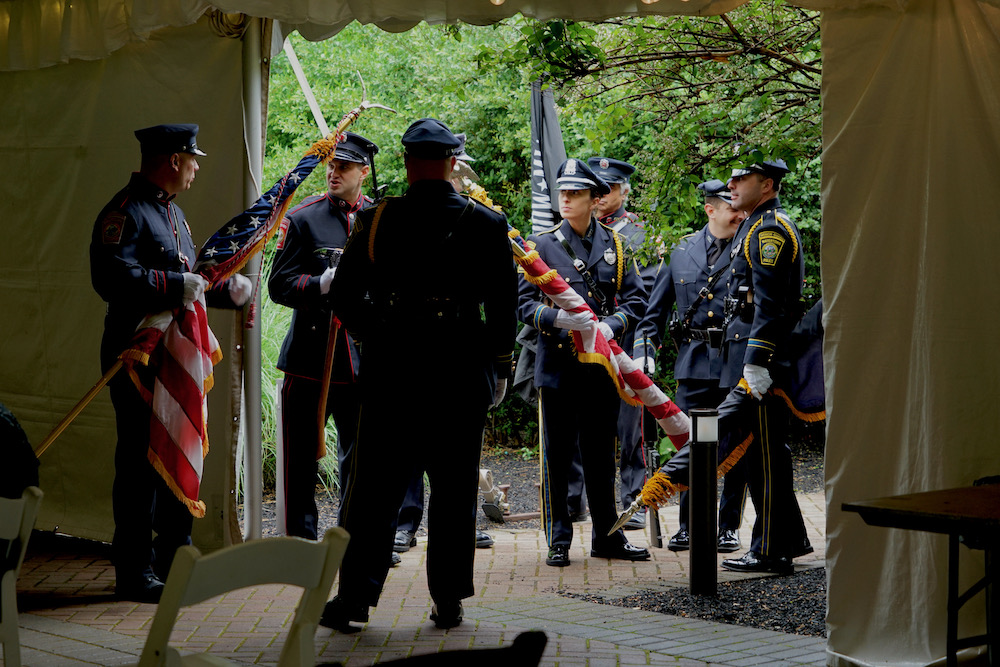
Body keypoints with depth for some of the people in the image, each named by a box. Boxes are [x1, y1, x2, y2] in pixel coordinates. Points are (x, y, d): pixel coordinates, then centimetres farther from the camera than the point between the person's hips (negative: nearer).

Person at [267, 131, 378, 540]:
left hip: (363, 357, 2)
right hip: (309, 357, -1)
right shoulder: (302, 218, 3)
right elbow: (279, 286, -2)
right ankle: (302, 543, 13)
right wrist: (322, 283, -19)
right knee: (302, 457, 3)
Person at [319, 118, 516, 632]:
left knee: (374, 486, 6)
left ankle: (355, 595, 5)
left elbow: (344, 298, 3)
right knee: (454, 489, 7)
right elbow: (503, 304, 0)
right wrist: (499, 366, 11)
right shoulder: (485, 224, -2)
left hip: (388, 372, 0)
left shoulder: (375, 221, 0)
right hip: (461, 375, 0)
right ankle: (448, 602, 11)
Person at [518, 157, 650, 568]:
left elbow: (636, 300, 6)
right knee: (556, 455, 1)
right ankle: (558, 540, 9)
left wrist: (611, 324, -13)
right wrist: (558, 319, -21)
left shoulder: (615, 246, 8)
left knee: (601, 453, 10)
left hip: (602, 365, 2)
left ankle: (606, 535, 20)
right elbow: (524, 304, -2)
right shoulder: (542, 245, 1)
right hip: (557, 365, -2)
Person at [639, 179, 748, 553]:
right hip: (694, 363, 3)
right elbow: (657, 307, 15)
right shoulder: (682, 252, 10)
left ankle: (729, 526, 15)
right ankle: (689, 525, 16)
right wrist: (647, 351, 5)